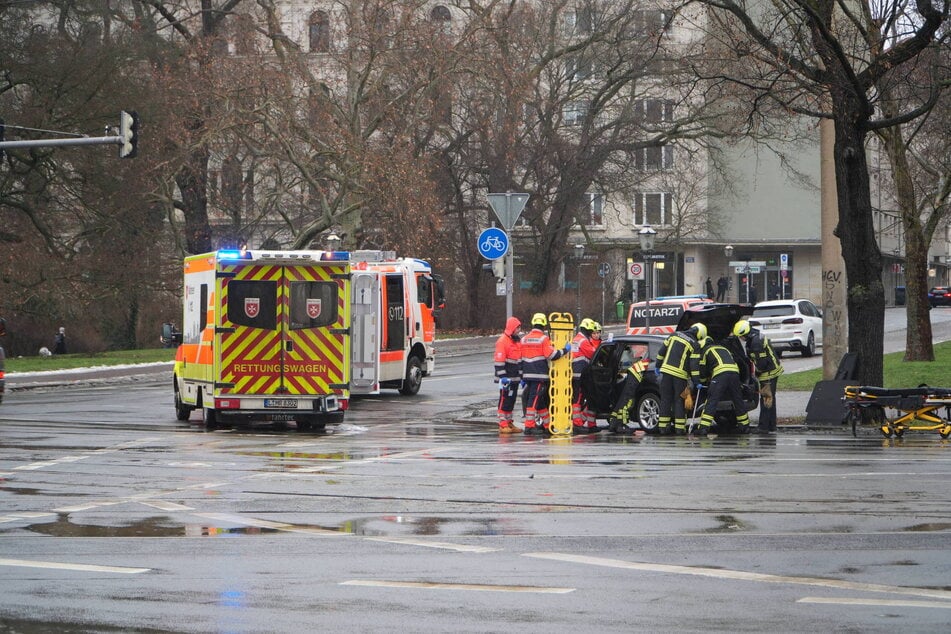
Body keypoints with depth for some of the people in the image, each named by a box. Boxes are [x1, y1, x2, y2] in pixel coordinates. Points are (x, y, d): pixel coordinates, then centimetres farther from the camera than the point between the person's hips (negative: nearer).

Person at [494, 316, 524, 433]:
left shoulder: (518, 340, 15)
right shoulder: (502, 341, -13)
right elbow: (499, 361, -17)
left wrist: (521, 375, 22)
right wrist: (503, 377, -22)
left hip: (515, 378, 8)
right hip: (506, 377, -8)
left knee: (512, 400, 13)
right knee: (504, 400, -7)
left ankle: (510, 423, 19)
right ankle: (503, 425, -6)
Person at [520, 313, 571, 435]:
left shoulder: (524, 339, 12)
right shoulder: (543, 339, -9)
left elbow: (521, 358, 15)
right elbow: (551, 355, -14)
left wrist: (522, 376, 20)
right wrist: (565, 350, 0)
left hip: (527, 374, 7)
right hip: (539, 375, -7)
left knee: (541, 400, 15)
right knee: (534, 401, -8)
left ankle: (547, 425, 22)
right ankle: (529, 426, -11)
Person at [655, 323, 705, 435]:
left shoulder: (674, 335, 9)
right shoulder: (695, 345, -4)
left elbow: (662, 350, 11)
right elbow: (694, 365, -9)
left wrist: (657, 365, 20)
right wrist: (696, 381, -6)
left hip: (666, 371, 4)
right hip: (680, 375, -4)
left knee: (665, 400, 8)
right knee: (679, 401, 4)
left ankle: (663, 426, 8)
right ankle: (679, 427, 2)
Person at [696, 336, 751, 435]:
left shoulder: (705, 350, 19)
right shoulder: (723, 348, 37)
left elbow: (702, 370, 19)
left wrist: (704, 380, 41)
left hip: (720, 373, -5)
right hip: (735, 372, 5)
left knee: (712, 400, -8)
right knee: (738, 400, 17)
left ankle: (704, 427, -16)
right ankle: (745, 426, 25)